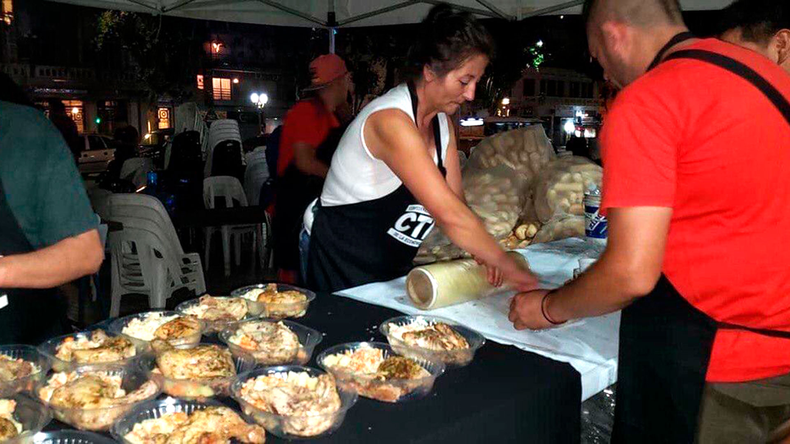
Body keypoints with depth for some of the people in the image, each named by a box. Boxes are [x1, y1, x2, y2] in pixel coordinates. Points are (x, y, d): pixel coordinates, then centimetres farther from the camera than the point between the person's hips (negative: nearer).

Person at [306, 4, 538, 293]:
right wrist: (510, 268, -24)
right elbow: (449, 214, -32)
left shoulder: (442, 122, 2)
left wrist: (483, 252, -16)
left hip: (392, 267, 8)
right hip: (342, 269, -8)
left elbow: (454, 202, 1)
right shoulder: (391, 120, -27)